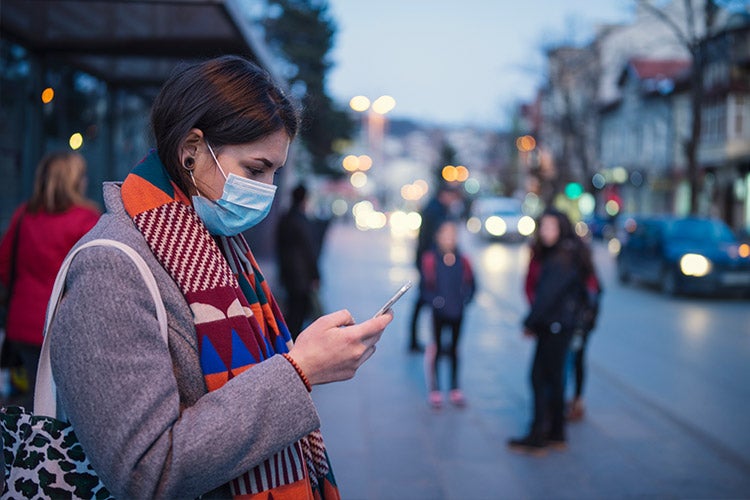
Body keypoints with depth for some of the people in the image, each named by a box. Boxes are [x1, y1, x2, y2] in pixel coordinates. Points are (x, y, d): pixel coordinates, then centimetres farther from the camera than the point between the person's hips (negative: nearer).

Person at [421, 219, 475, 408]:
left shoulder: (462, 260, 1)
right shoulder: (430, 258, -6)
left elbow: (470, 284, 4)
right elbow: (425, 284, -7)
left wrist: (465, 297, -13)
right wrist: (433, 299, -21)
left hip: (457, 312, 2)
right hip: (438, 312, -2)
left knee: (454, 349, 12)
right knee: (436, 349, 5)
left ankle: (455, 389, 22)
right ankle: (435, 390, 14)